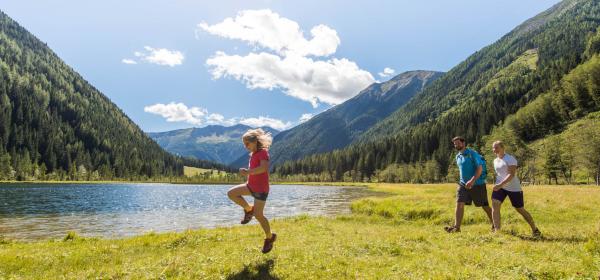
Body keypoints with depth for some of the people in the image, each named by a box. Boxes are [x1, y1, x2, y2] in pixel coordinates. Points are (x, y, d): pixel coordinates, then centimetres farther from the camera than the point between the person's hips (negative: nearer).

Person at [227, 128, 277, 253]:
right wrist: (247, 172, 9)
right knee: (231, 193, -2)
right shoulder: (253, 154, 10)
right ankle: (249, 210, 13)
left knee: (258, 215, -4)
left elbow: (264, 167, -36)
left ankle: (270, 237, 17)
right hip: (251, 185, 9)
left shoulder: (263, 152, -17)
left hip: (261, 189, -9)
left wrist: (247, 172, -36)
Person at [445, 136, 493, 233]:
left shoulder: (472, 153, -11)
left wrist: (472, 181, -29)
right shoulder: (458, 156, 11)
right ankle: (456, 227, -14)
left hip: (477, 184, -6)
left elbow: (480, 168, -19)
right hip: (463, 184, 6)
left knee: (485, 206, 8)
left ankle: (494, 225, 27)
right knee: (459, 204, -10)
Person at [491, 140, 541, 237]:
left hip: (513, 188, -6)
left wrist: (500, 184, -34)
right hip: (499, 187, 6)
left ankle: (535, 229, 28)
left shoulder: (510, 159, -14)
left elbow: (511, 175, -25)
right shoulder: (495, 161, 10)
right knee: (494, 205, -14)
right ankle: (497, 231, -12)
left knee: (520, 210, 6)